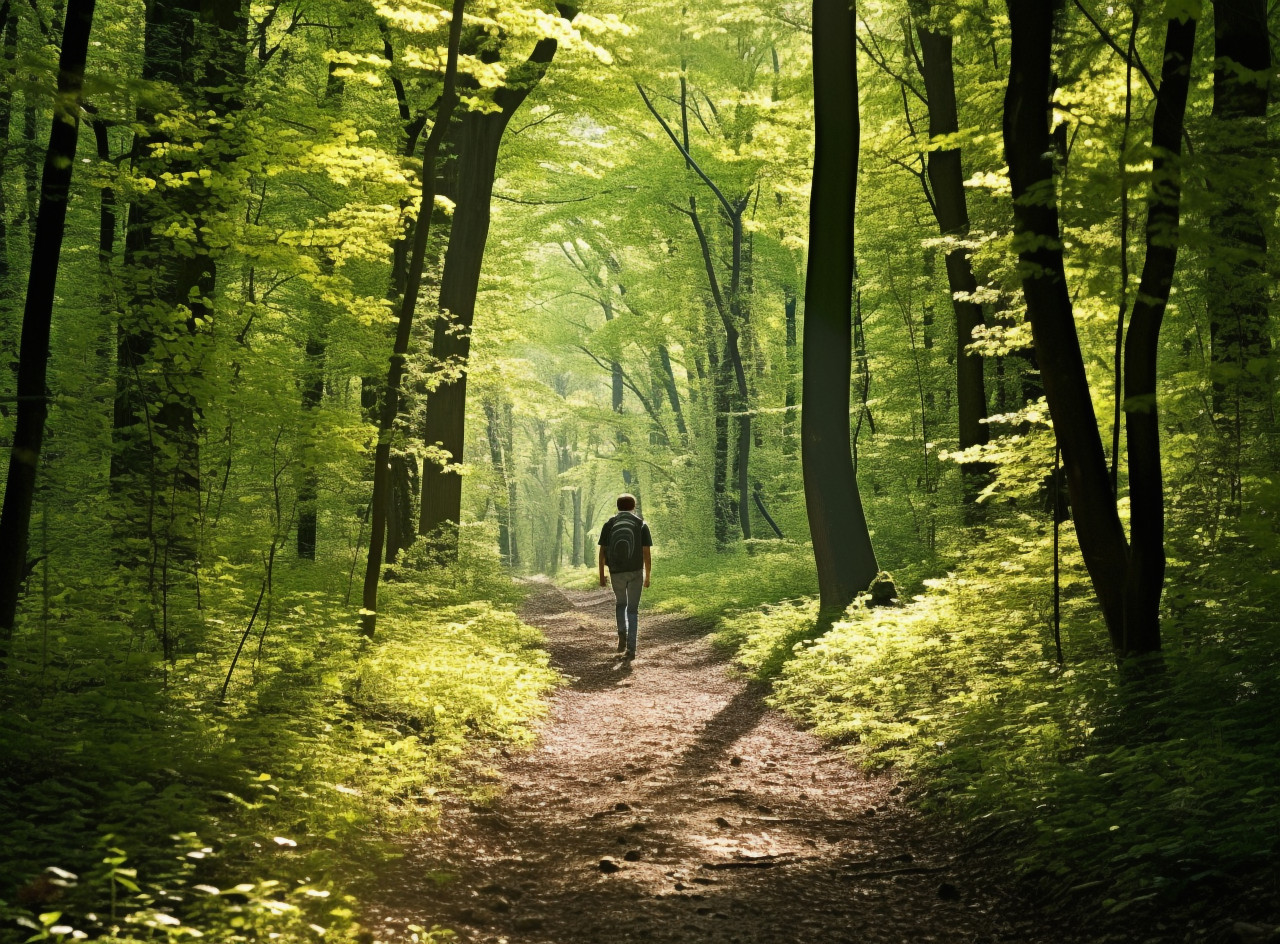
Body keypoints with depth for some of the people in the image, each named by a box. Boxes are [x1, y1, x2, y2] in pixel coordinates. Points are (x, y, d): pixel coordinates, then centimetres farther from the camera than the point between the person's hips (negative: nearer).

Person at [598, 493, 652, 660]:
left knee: (621, 604, 25)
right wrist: (648, 576, 3)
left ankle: (622, 635, 4)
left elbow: (602, 552, -1)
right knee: (633, 609, 7)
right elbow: (647, 553, -5)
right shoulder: (641, 525, -1)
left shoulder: (609, 525, 1)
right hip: (635, 572, -1)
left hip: (616, 572, 1)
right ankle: (631, 648, -3)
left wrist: (601, 576, 6)